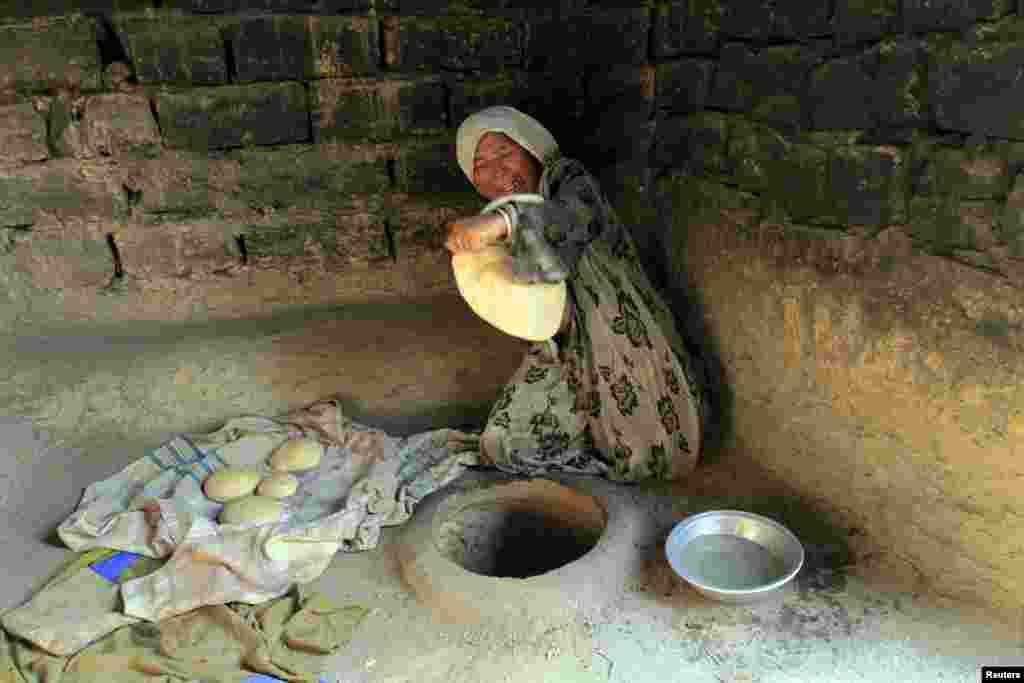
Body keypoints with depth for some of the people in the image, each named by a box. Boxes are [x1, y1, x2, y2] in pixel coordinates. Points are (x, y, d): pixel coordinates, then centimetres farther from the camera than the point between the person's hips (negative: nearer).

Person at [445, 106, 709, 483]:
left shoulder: (570, 181, -17)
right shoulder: (495, 228, 1)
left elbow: (577, 216, -44)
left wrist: (504, 222, -62)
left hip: (627, 343, -5)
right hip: (567, 352, 5)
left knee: (643, 463, -2)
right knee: (504, 446, 1)